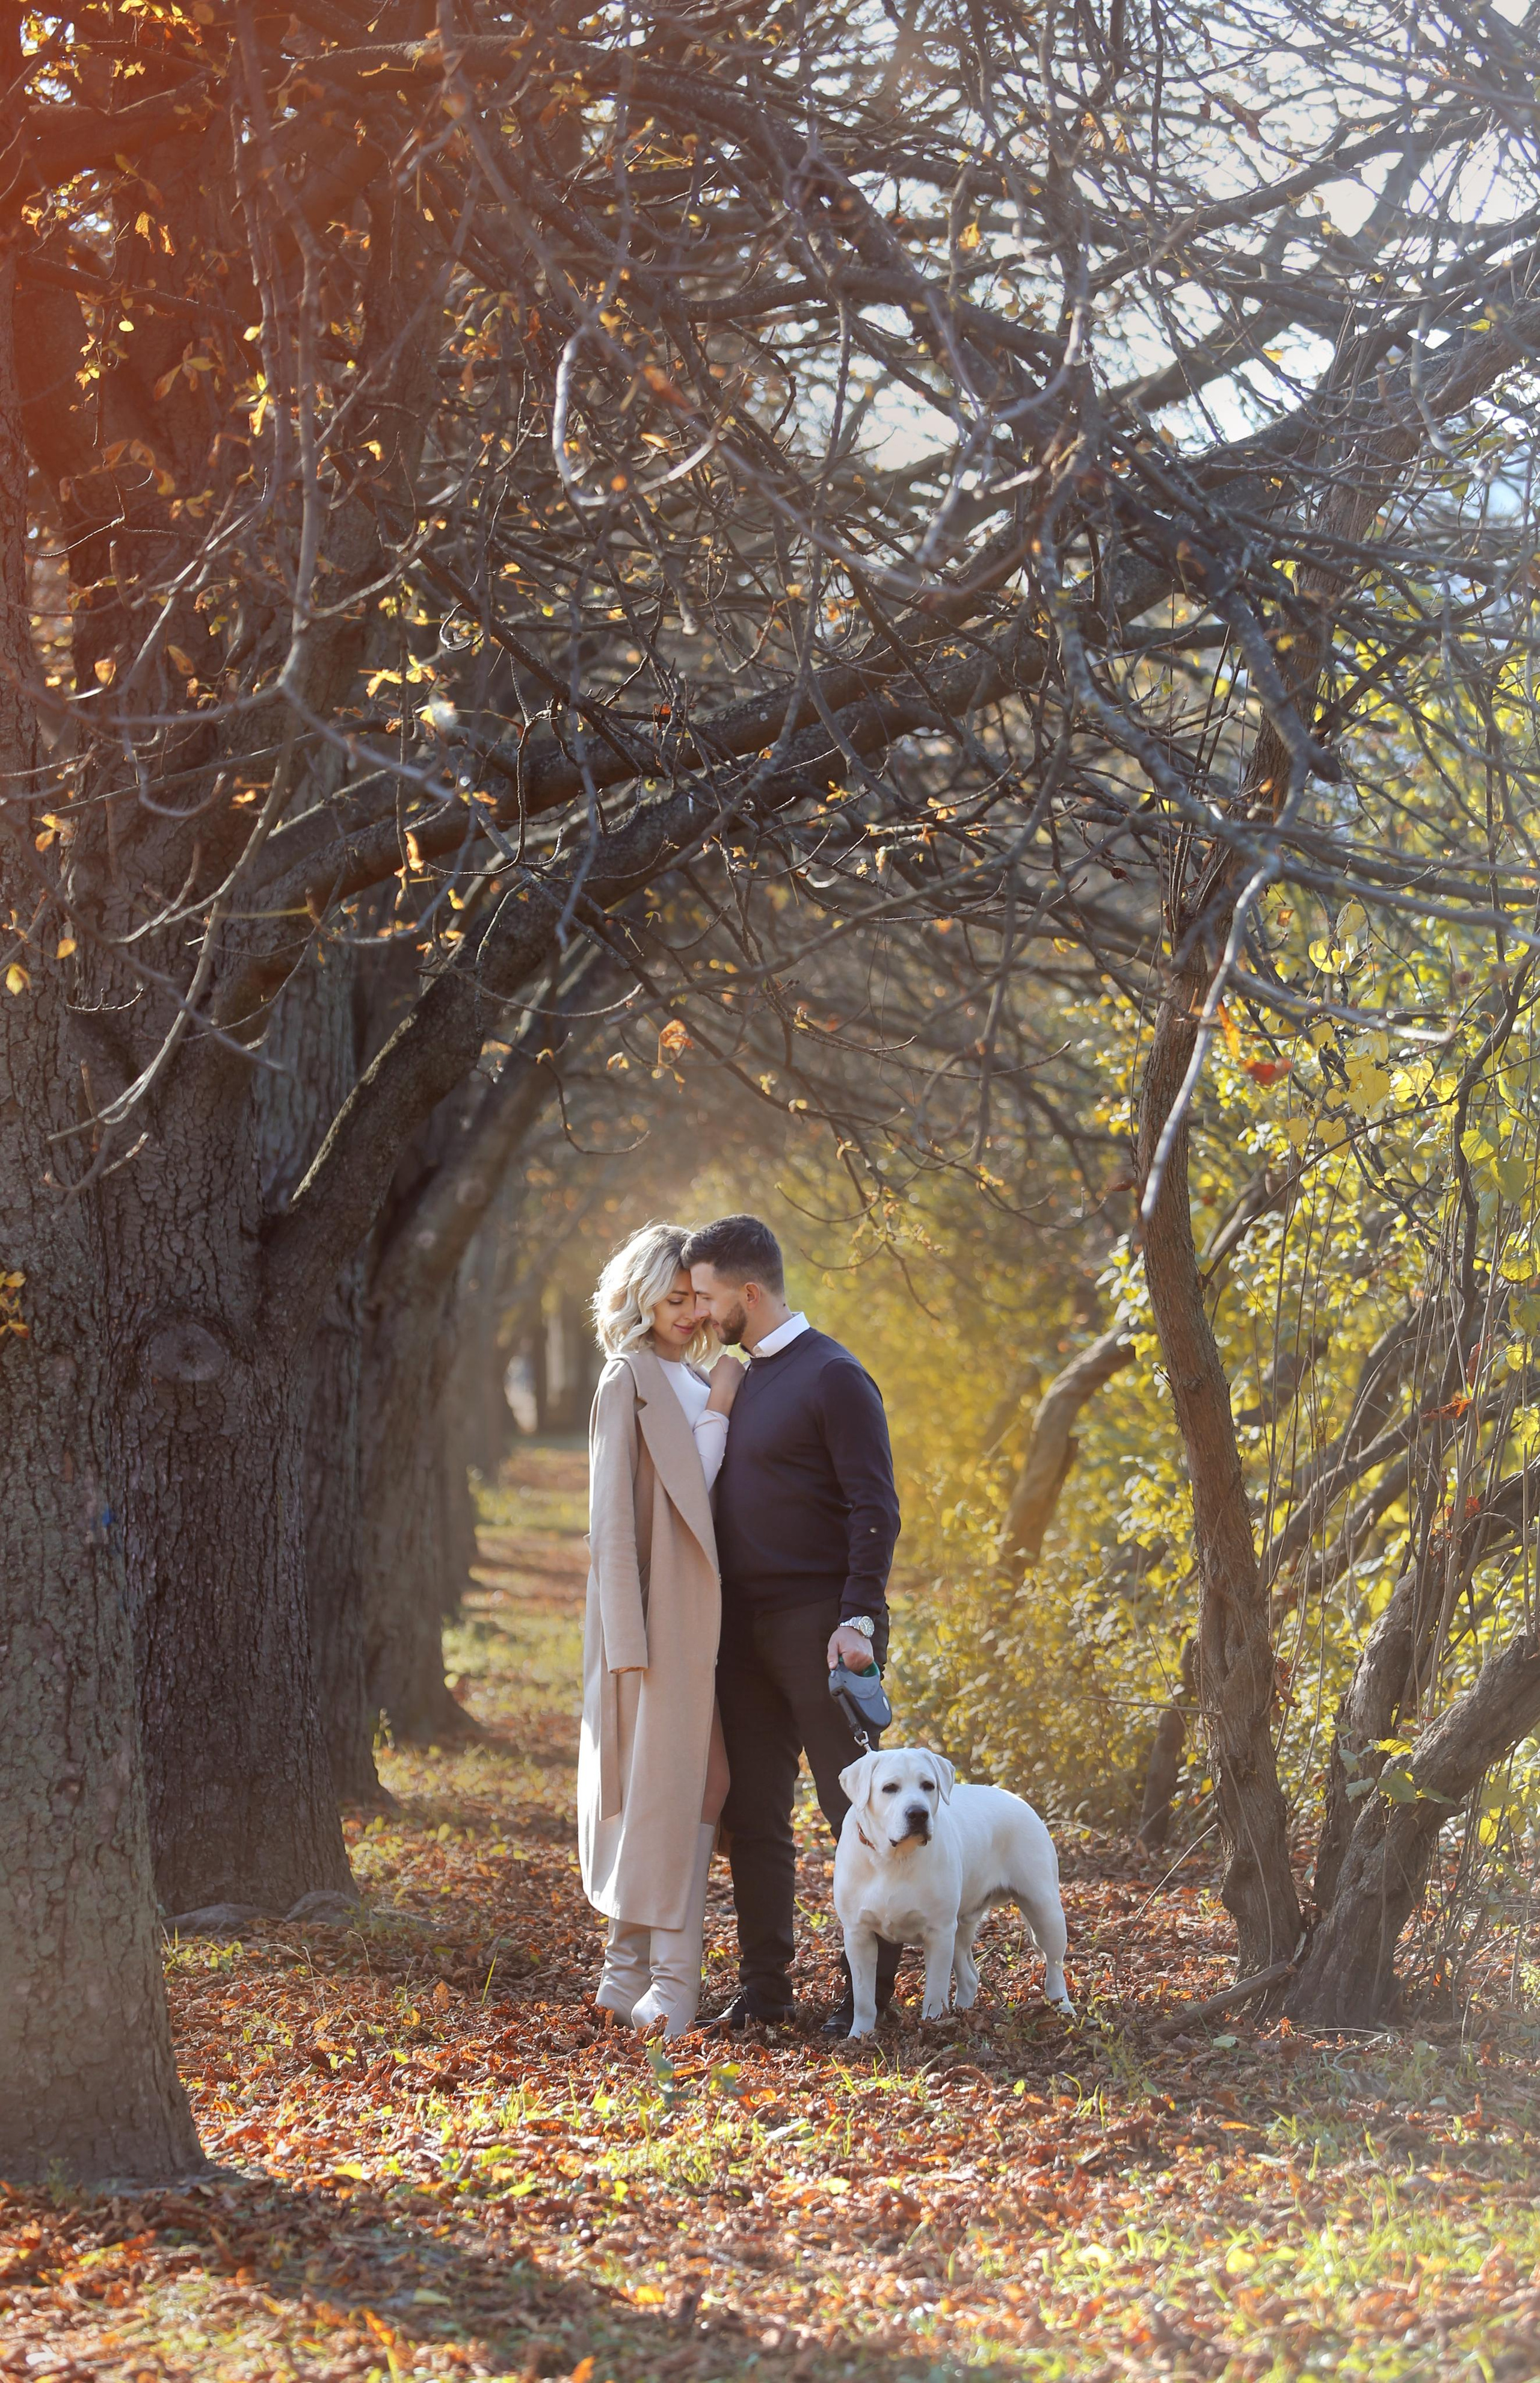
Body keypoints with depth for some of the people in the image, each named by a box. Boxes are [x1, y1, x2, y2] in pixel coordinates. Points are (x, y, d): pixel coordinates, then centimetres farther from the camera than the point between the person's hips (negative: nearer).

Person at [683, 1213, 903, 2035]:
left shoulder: (833, 1377, -9)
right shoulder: (741, 1379, 15)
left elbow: (875, 1509, -13)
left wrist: (857, 1620, -20)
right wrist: (722, 1620, 15)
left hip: (817, 1621, -8)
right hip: (746, 1627, 8)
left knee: (852, 1808, -3)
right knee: (752, 1814, 7)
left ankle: (869, 1986, 3)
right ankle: (765, 1982, 13)